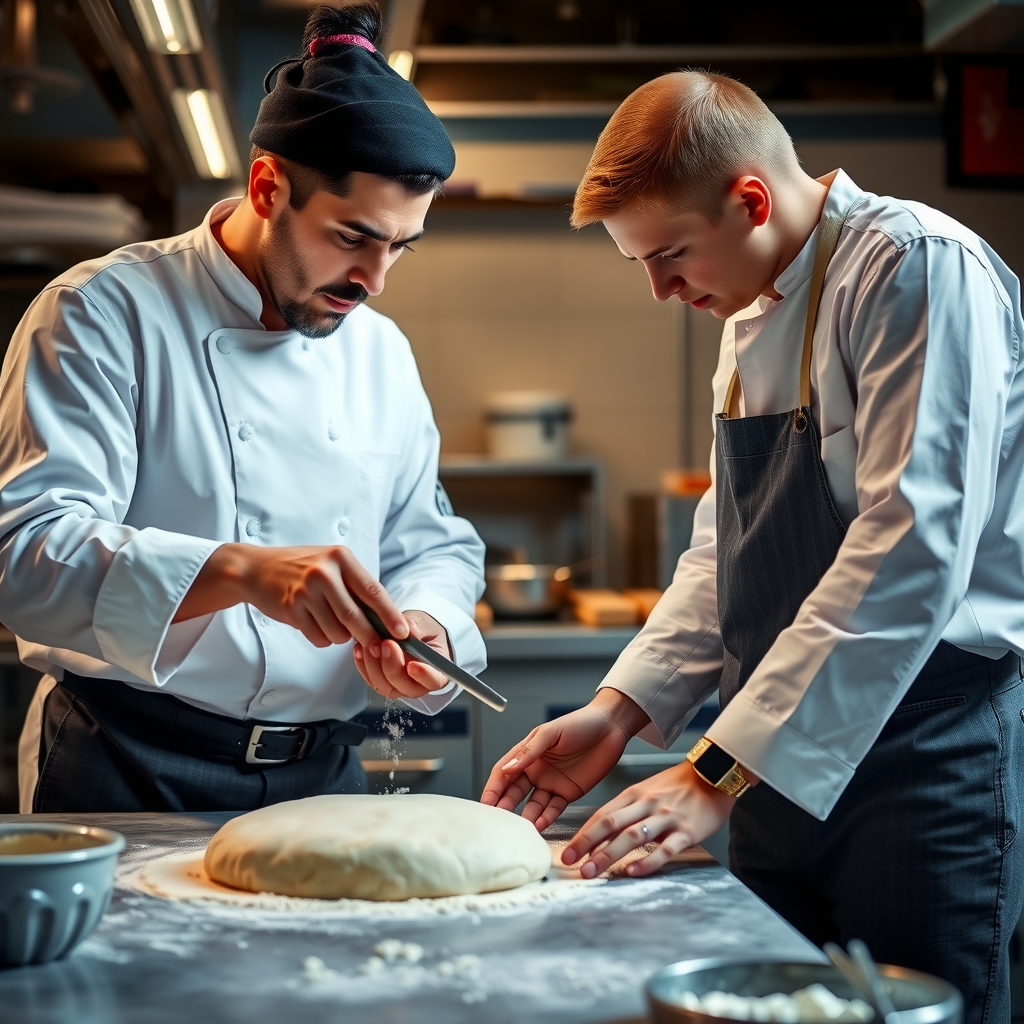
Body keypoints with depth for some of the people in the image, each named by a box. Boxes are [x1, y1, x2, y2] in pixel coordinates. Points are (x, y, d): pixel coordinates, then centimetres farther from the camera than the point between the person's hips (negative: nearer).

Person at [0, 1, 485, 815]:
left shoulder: (382, 352, 10)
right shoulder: (107, 313, -9)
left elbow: (430, 542, 16)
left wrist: (426, 622, -8)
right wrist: (238, 570, -34)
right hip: (131, 776, -5)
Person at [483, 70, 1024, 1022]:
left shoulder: (919, 269, -15)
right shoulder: (751, 317, 13)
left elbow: (909, 556, -24)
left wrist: (720, 774, -25)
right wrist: (621, 710, 4)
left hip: (924, 753, -8)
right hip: (778, 764, 8)